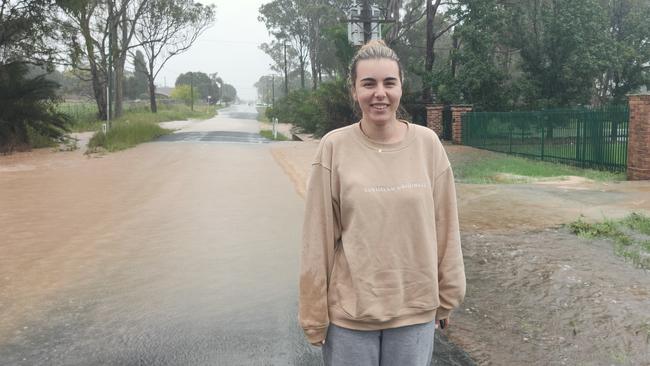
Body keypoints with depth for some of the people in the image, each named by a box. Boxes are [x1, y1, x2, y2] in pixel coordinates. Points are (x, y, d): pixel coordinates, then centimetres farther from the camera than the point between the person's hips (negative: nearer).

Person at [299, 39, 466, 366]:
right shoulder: (334, 147, -9)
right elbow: (318, 239, -7)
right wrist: (315, 314, -3)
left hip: (416, 309, 2)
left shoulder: (427, 144, -4)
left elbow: (444, 227, 2)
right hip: (349, 312, -1)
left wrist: (447, 296, 7)